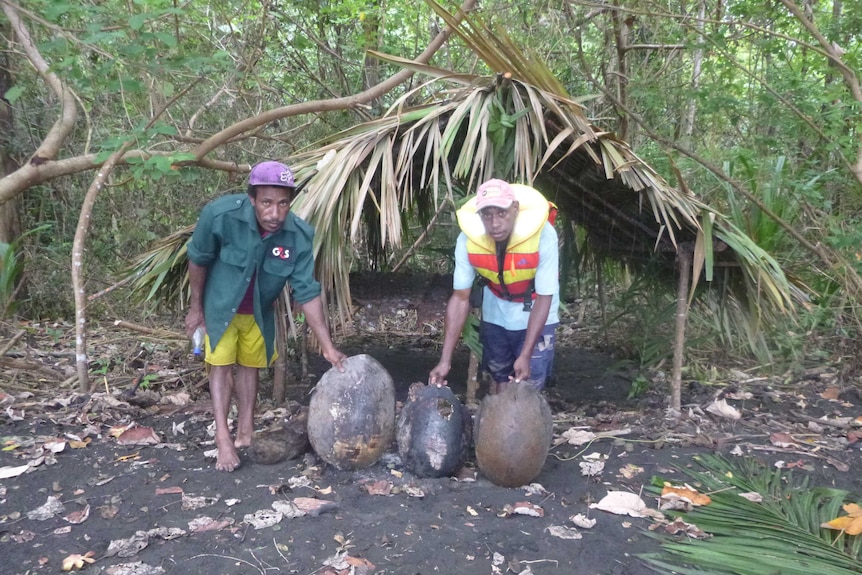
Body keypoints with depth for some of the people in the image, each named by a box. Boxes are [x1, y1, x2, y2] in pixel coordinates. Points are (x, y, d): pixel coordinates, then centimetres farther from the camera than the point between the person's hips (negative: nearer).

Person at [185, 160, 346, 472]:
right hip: (220, 304, -2)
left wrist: (327, 346, -22)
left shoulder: (299, 236, -27)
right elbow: (198, 259, -15)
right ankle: (223, 439, -1)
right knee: (221, 364, -5)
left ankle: (245, 432, 25)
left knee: (249, 366, 13)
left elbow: (307, 293, -20)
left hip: (259, 310, 2)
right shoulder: (220, 214, -33)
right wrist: (196, 307, -5)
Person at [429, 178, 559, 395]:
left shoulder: (542, 235, -33)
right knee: (498, 379, 12)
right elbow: (460, 298, -18)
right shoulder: (468, 239, -25)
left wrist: (526, 355, -28)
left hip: (536, 317, -2)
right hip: (495, 316, 2)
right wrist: (445, 360, -21)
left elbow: (544, 298, -24)